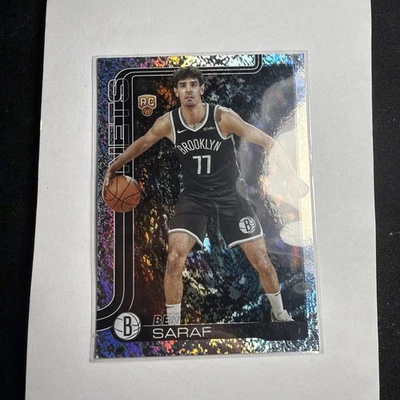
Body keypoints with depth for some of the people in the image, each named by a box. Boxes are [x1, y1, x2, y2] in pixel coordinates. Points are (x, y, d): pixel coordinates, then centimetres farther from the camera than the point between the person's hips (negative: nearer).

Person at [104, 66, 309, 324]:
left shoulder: (224, 117, -17)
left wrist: (292, 177, -18)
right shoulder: (167, 123, -9)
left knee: (262, 261, 1)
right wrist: (113, 168, 15)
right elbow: (142, 144, 10)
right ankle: (173, 322, 8)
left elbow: (268, 142, -12)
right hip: (194, 196, 1)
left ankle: (279, 314, 31)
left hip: (230, 194, -1)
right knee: (175, 259, -16)